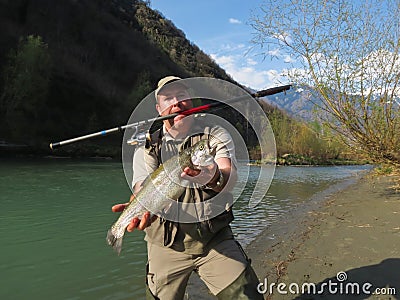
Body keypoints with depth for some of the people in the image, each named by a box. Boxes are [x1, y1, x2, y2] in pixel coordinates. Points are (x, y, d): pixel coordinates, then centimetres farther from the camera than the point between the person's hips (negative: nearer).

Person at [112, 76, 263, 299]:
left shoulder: (216, 135, -1)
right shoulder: (147, 147, 2)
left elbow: (230, 175, -19)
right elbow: (143, 186, -14)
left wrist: (215, 177, -43)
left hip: (216, 239, 0)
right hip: (166, 245, 1)